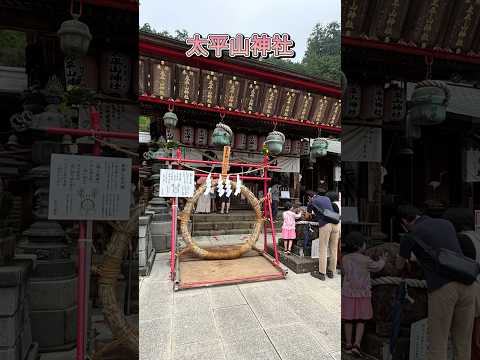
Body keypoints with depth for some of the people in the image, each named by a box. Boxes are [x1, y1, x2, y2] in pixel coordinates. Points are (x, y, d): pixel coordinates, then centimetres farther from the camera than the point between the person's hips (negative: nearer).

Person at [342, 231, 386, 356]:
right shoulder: (365, 260, -14)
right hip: (362, 294, -2)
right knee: (361, 320, 12)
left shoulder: (345, 259, -5)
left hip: (348, 293, 2)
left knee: (348, 320, 12)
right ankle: (357, 344, 4)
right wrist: (382, 260, 26)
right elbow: (377, 267, 6)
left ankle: (348, 345, 22)